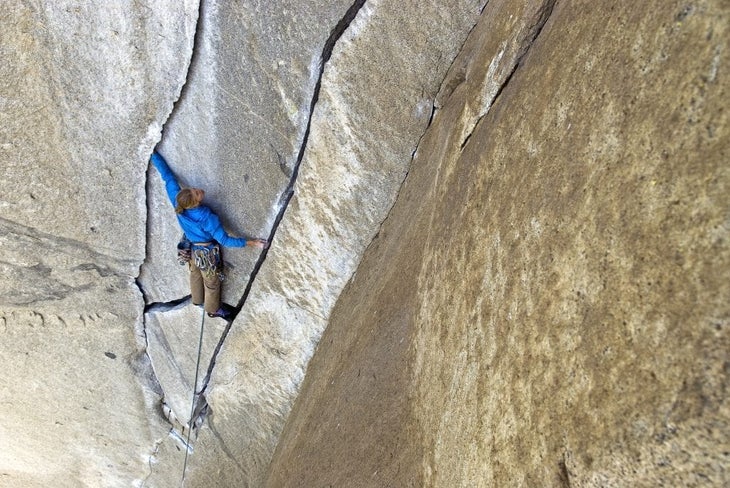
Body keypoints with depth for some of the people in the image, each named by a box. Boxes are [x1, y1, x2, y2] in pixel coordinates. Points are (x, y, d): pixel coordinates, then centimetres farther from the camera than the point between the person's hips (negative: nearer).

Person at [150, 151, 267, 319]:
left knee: (195, 274, 33)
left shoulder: (177, 201, -29)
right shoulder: (207, 218, -42)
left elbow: (167, 175, -18)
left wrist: (153, 153, -8)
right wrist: (252, 243, -30)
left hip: (191, 248, 6)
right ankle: (213, 309, 48)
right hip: (206, 253, -6)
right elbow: (225, 240, -34)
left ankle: (198, 300, 61)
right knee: (211, 282, 23)